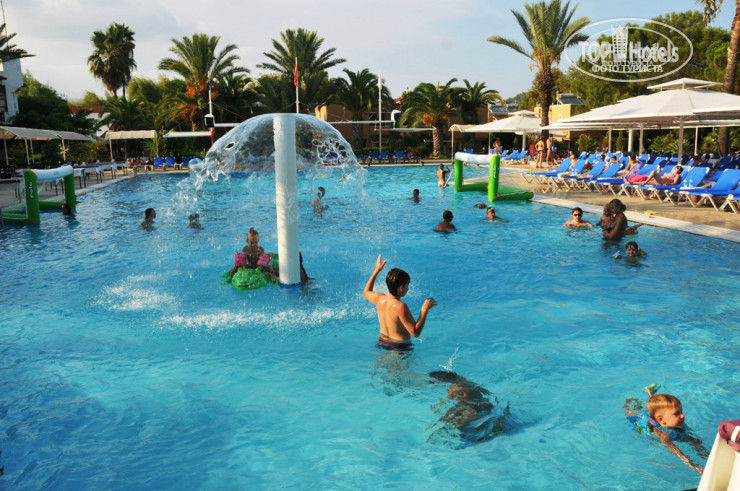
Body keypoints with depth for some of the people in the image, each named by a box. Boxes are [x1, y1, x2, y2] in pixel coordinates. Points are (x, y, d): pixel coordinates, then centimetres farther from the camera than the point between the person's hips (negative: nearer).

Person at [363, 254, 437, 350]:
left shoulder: (380, 299, -5)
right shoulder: (400, 307, -28)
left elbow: (366, 292, 21)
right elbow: (415, 333, -25)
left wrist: (376, 270, 22)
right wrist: (424, 310, -22)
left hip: (382, 341, 9)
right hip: (399, 347, -9)